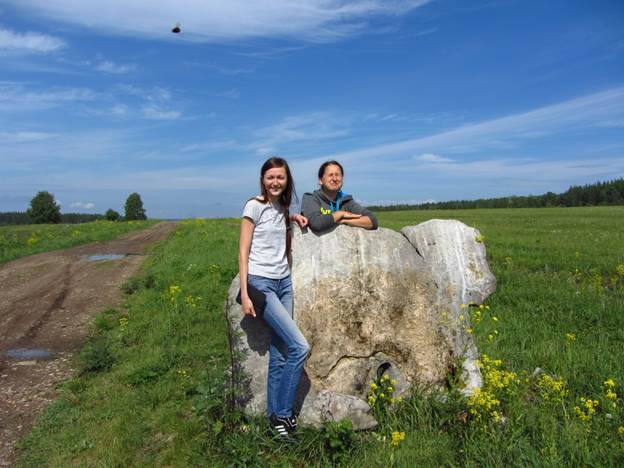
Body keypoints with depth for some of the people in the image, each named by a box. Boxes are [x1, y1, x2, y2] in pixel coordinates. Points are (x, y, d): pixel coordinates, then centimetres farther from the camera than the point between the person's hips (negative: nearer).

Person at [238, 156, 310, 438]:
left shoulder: (283, 209, 12)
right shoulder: (254, 207, -7)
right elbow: (243, 252, -8)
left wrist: (294, 217, 14)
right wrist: (244, 294, -14)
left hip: (284, 283, 6)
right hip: (261, 283, -6)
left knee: (279, 356, 6)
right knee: (300, 347, -12)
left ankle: (275, 415, 18)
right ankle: (282, 412, 3)